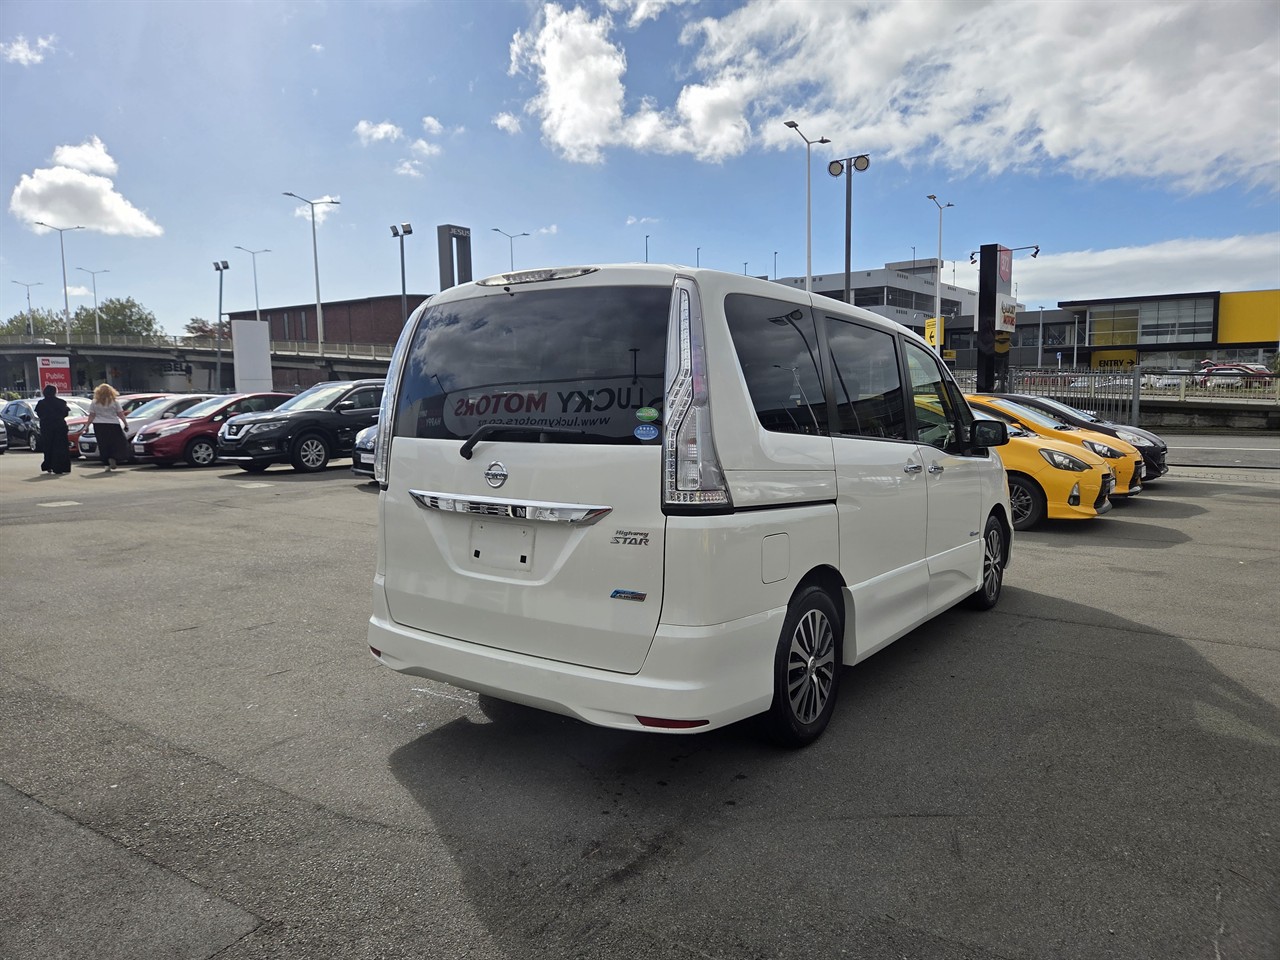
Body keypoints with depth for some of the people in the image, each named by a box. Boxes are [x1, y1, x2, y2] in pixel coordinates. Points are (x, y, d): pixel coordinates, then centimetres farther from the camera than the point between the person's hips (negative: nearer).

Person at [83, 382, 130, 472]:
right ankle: (112, 458, -15)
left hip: (99, 426, 2)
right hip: (113, 425, -2)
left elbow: (91, 416, 0)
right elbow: (121, 414, -2)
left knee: (104, 446, 7)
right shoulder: (115, 402, -2)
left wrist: (87, 426, 7)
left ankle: (108, 464, 5)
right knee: (118, 443, 7)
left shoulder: (94, 403, 1)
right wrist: (126, 424, 5)